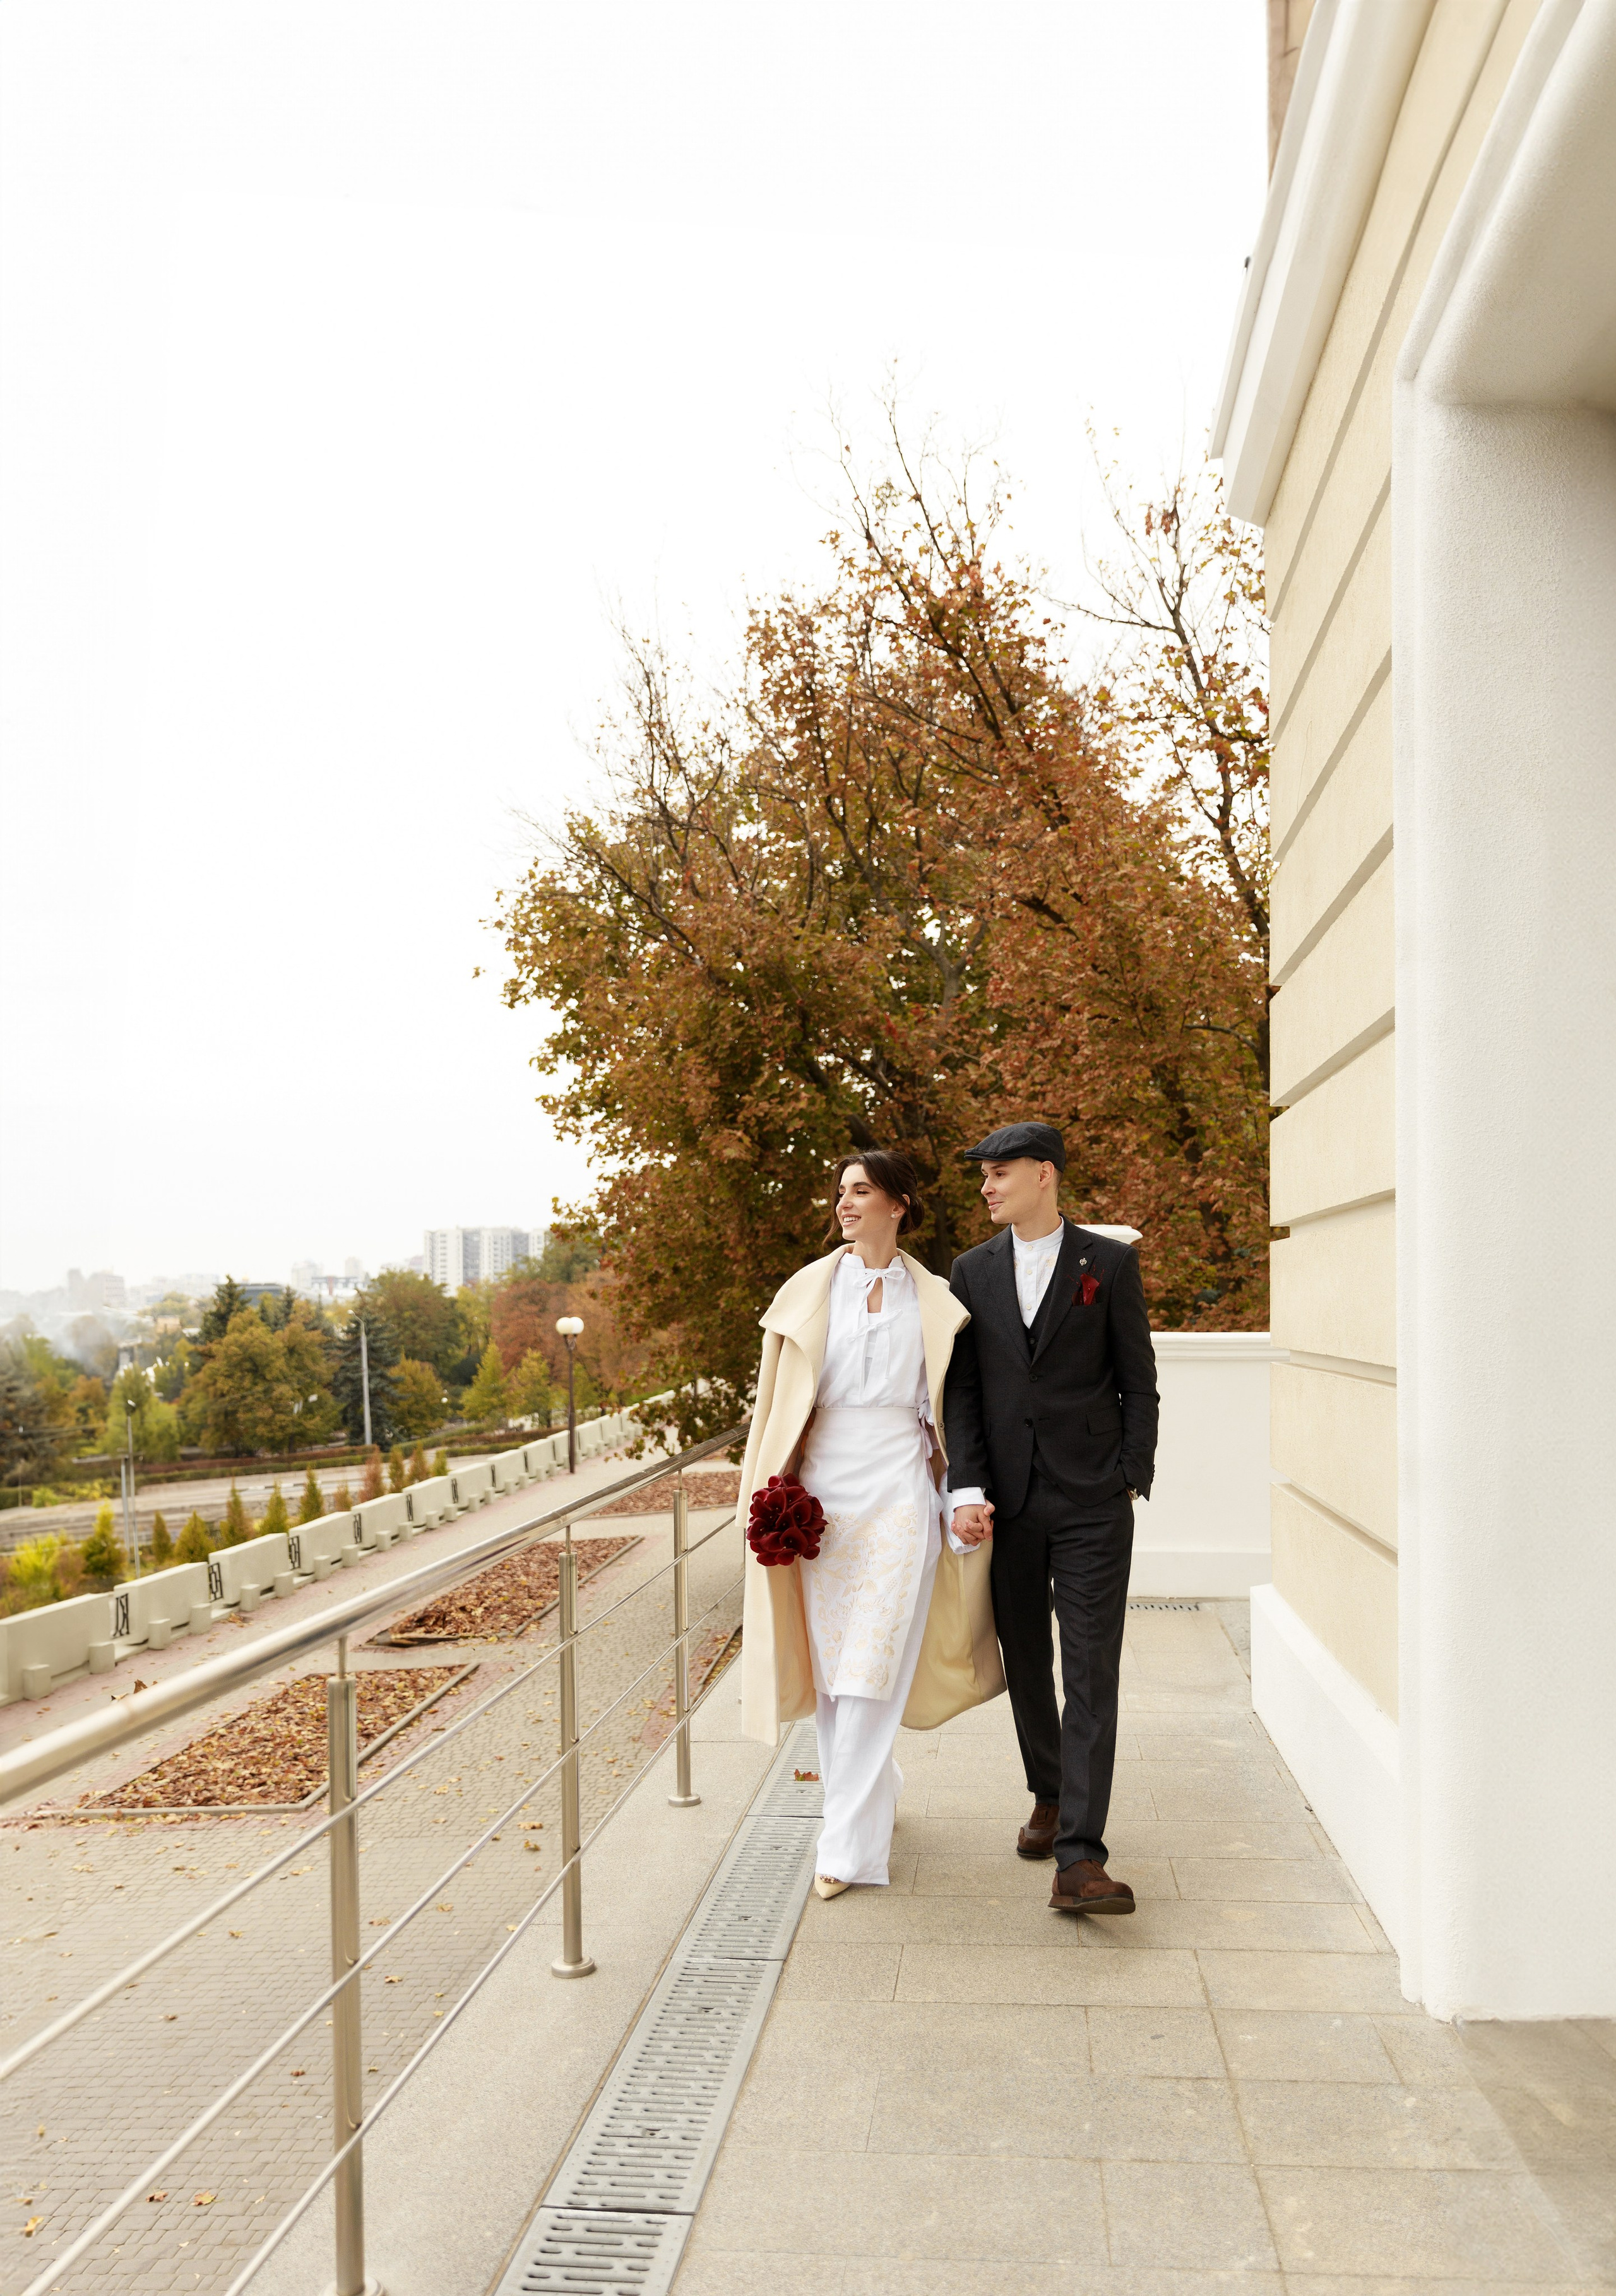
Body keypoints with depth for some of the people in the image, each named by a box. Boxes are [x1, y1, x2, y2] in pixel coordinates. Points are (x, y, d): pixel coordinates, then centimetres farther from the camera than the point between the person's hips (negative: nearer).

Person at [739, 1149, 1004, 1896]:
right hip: (822, 1486, 2)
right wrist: (772, 1497, 1)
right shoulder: (809, 1291, 7)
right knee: (829, 1661, 7)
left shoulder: (933, 1302, 5)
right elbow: (778, 1401, 7)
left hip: (898, 1489, -2)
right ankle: (878, 1788, 31)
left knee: (870, 1669, -6)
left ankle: (849, 1843, 0)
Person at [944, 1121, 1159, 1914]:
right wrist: (967, 1489, -6)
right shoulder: (973, 1271, 7)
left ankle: (1079, 1861, -10)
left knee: (1091, 1672, -8)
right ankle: (1048, 1796, 36)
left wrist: (1132, 1482, -3)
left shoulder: (1109, 1263, 0)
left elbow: (1138, 1381, 2)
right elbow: (962, 1388, 4)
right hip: (1007, 1502, 3)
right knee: (1025, 1664, 13)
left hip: (1091, 1501, -3)